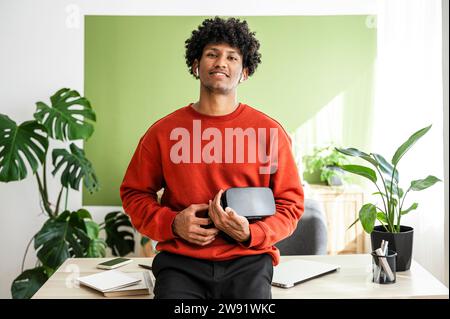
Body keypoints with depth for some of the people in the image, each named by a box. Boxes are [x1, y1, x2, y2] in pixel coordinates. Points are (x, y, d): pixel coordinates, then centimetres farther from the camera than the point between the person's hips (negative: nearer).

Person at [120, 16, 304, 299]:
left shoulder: (270, 131, 2)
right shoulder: (163, 131, 4)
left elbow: (290, 203, 6)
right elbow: (135, 194, 13)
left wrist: (250, 234, -12)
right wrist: (171, 223, -5)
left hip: (248, 259, 0)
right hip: (181, 259, 0)